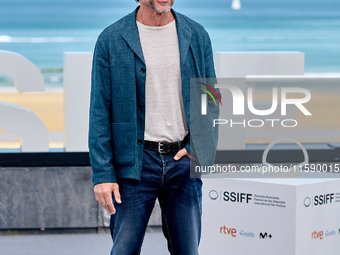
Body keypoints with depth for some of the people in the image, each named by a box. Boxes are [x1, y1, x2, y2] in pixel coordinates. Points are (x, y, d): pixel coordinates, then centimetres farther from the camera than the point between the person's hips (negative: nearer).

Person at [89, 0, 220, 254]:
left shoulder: (197, 35, 6)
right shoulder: (111, 40, -3)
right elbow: (100, 113, -3)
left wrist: (199, 146, -3)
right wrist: (102, 174, -9)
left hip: (183, 158, 3)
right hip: (135, 162, -2)